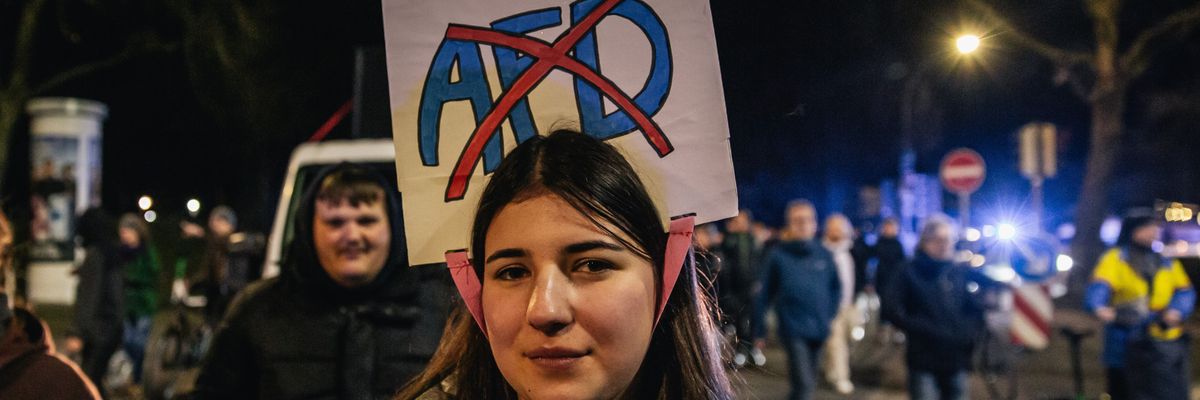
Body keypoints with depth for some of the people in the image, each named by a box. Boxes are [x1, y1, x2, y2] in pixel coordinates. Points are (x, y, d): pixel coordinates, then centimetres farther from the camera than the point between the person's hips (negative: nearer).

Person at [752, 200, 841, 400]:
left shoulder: (824, 255, 3)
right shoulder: (777, 256, -6)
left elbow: (836, 287, 18)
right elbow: (764, 295, -1)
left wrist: (829, 314, 7)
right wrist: (759, 331, 1)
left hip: (818, 330, 5)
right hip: (793, 329, -5)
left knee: (808, 381, 17)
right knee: (804, 383, -15)